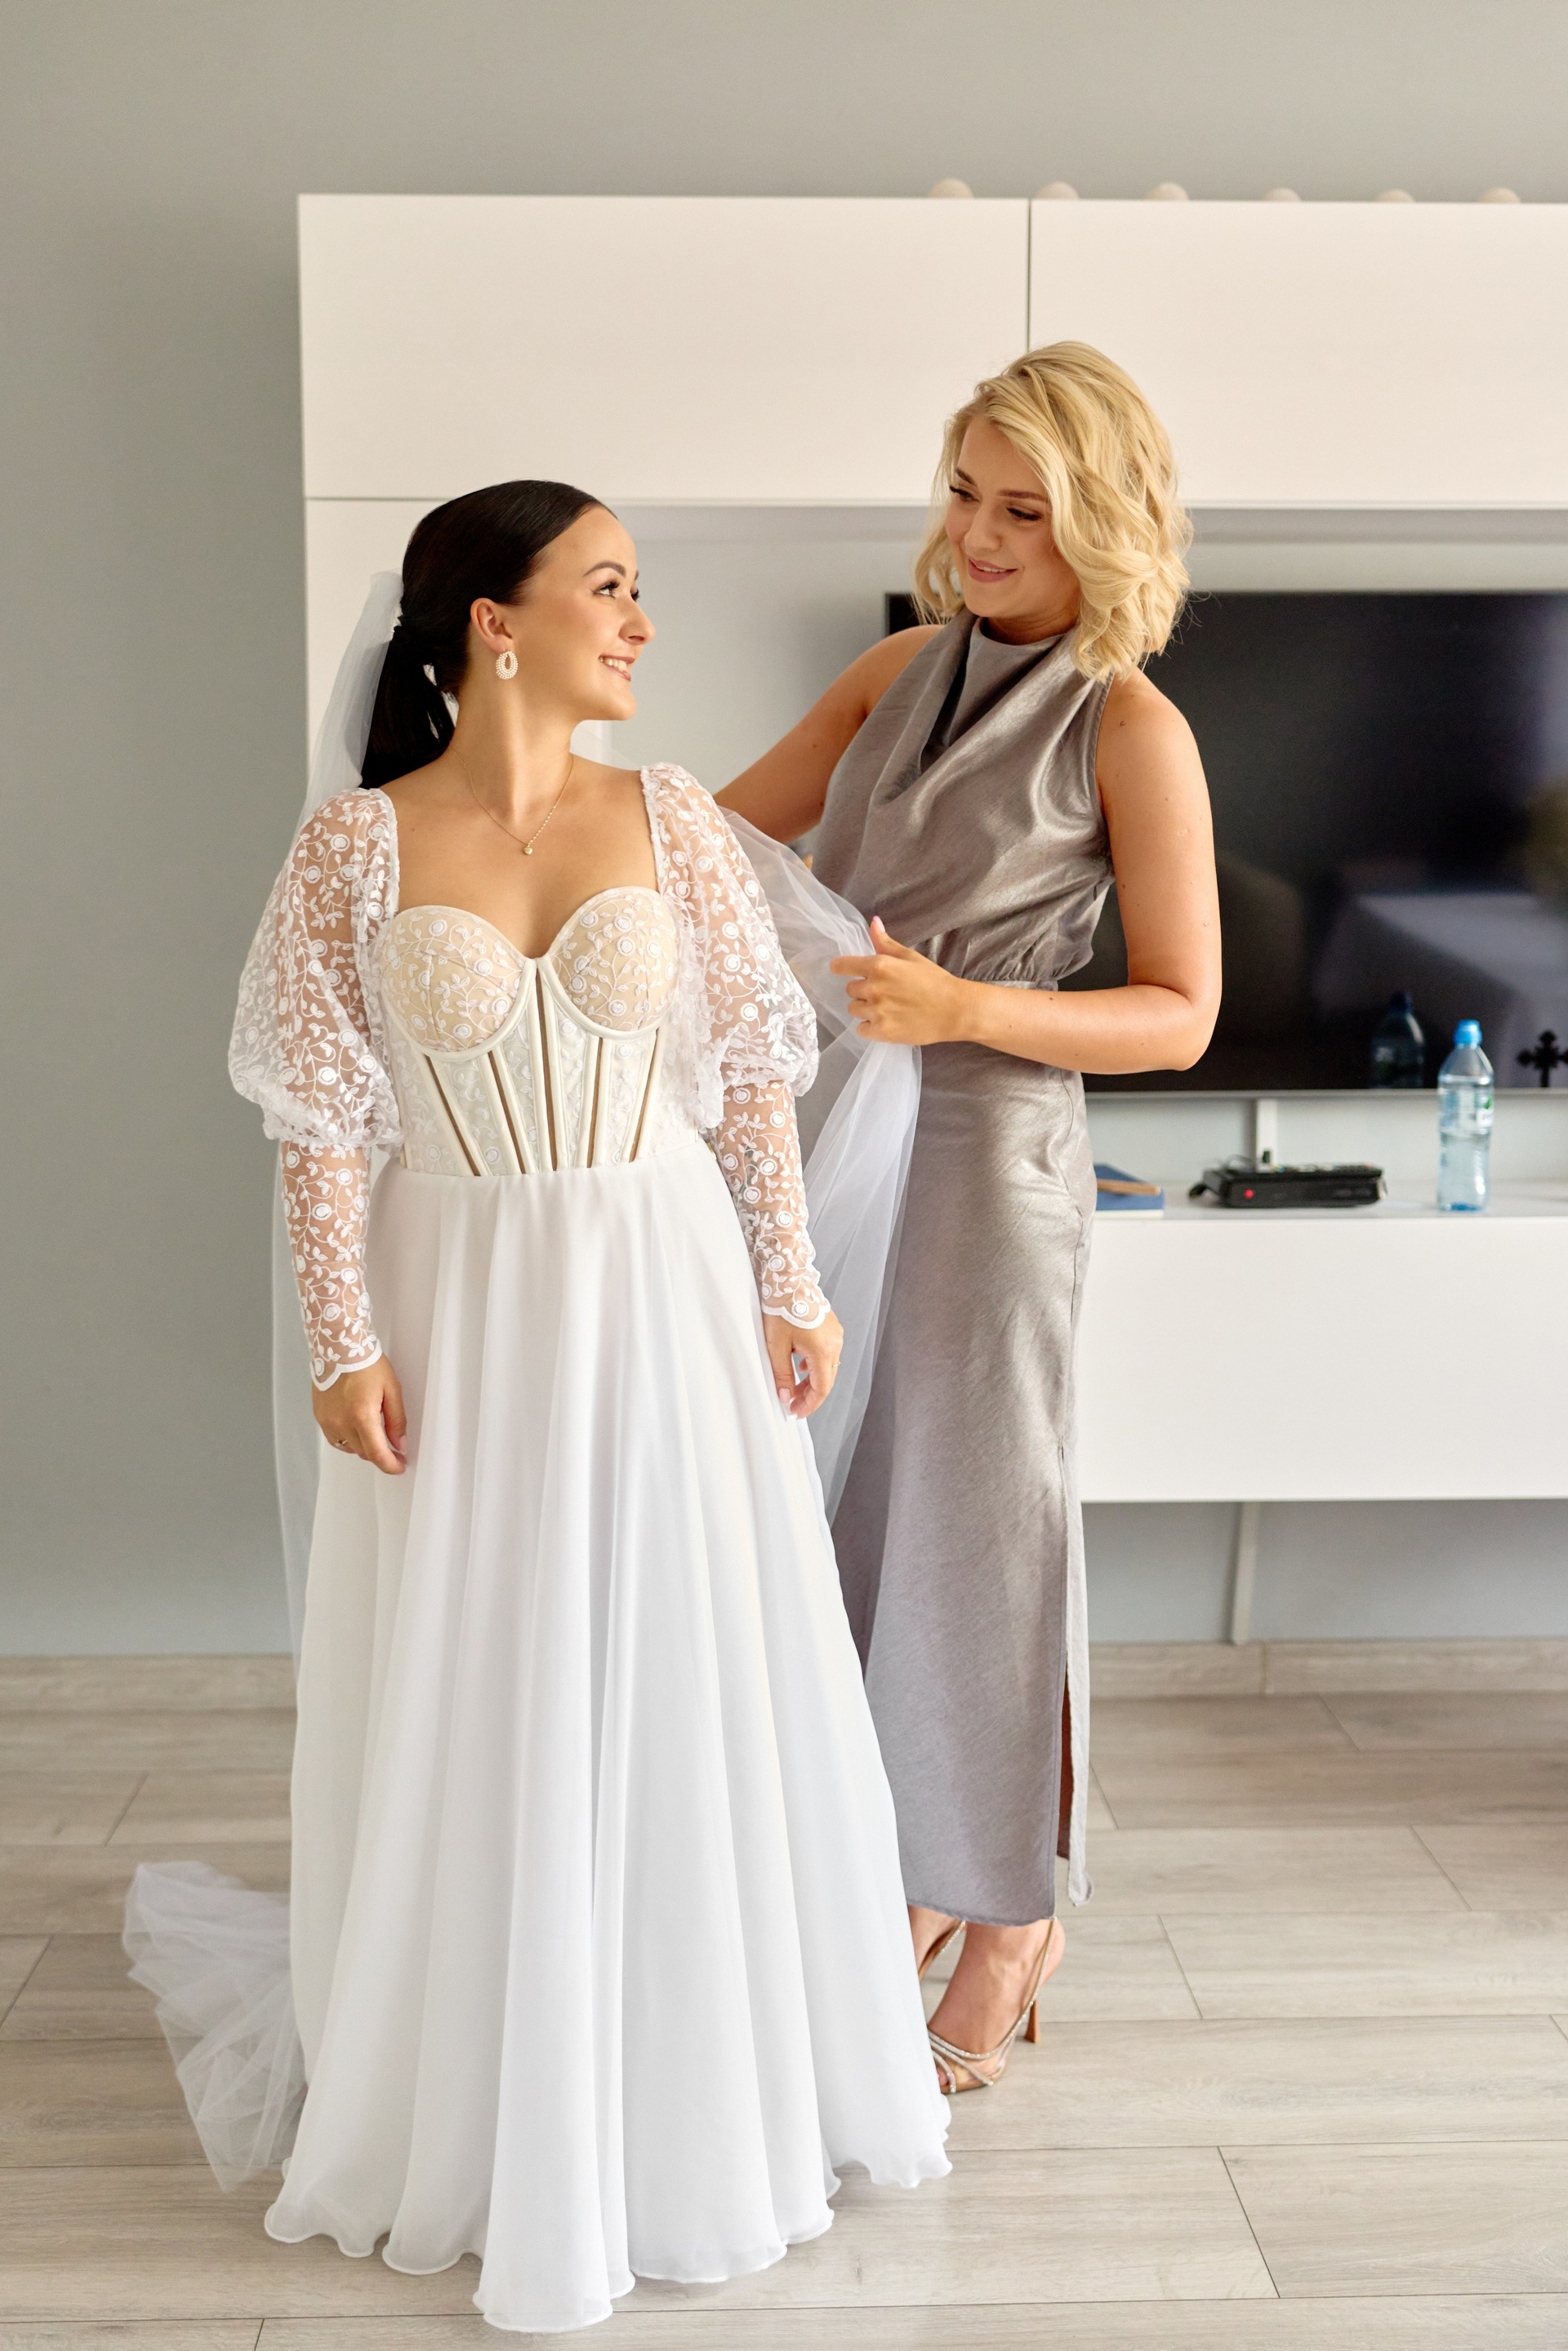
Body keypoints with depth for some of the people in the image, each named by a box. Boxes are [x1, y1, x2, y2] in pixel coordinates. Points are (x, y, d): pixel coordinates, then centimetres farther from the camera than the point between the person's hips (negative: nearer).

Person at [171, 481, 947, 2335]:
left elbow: (750, 1073, 3)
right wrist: (346, 1341, -9)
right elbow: (320, 1117, -5)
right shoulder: (356, 845, -6)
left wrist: (792, 1285, 0)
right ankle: (483, 2111, 30)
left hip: (666, 1295, 2)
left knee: (690, 1691, 10)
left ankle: (695, 2088, 33)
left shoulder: (672, 820, 1)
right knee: (474, 1712, 8)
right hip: (462, 1307, -2)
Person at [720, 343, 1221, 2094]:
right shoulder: (902, 672, 9)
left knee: (976, 1521, 3)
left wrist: (961, 1004, -21)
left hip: (985, 1152, -6)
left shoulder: (1131, 730, -8)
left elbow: (1179, 1015, -9)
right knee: (861, 1511, 13)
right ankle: (914, 1874, 32)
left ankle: (1012, 1924, 22)